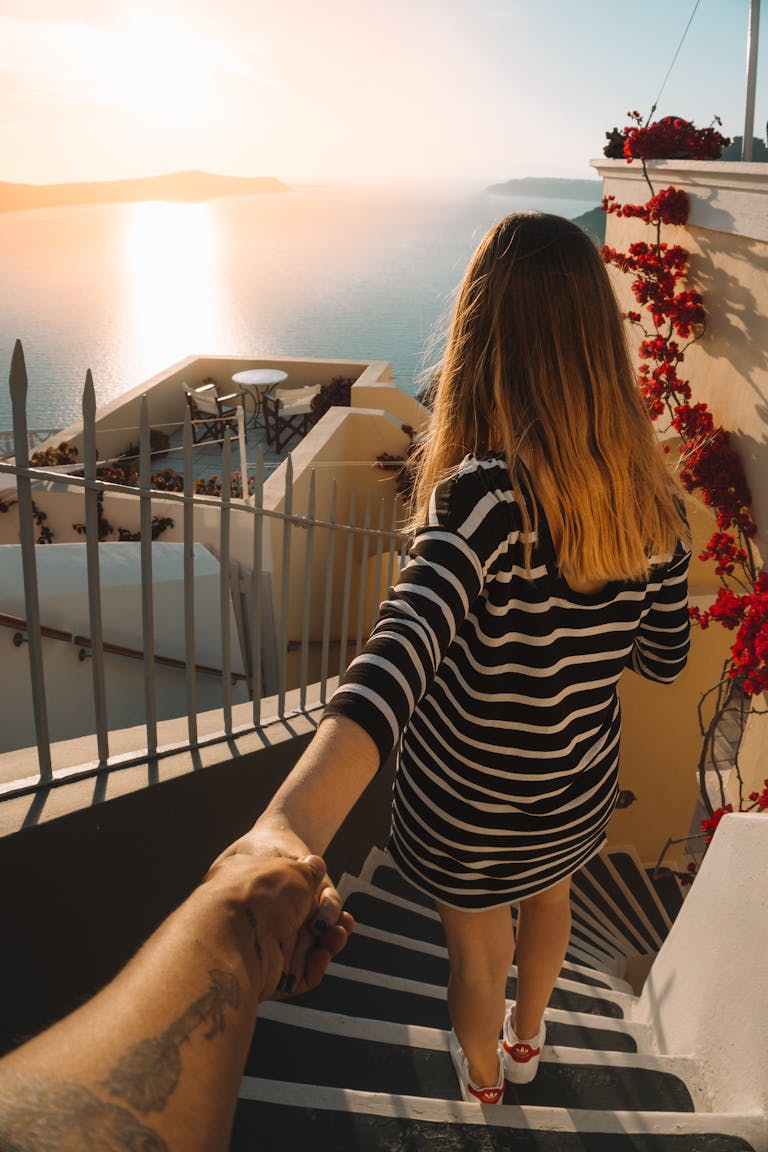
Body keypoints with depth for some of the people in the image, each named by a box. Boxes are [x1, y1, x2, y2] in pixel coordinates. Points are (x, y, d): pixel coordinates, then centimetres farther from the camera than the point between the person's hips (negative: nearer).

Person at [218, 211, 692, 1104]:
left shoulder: (484, 495, -33)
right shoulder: (647, 495, -15)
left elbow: (407, 641, -52)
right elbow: (664, 656, -2)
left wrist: (291, 821, -65)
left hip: (470, 810, -4)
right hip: (581, 792, 5)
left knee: (478, 952, 27)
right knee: (546, 897, 37)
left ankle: (483, 1083, 61)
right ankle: (526, 1040, 68)